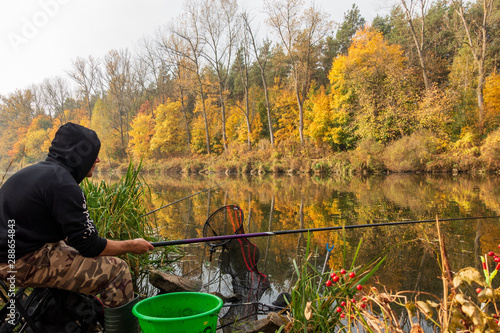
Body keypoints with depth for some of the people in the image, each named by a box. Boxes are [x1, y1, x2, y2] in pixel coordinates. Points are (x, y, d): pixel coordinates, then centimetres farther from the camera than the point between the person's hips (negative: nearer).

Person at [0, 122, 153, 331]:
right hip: (26, 262, -10)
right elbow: (88, 245, -18)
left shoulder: (34, 171, 12)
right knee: (116, 271, -13)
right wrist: (132, 246, -4)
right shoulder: (62, 183, -19)